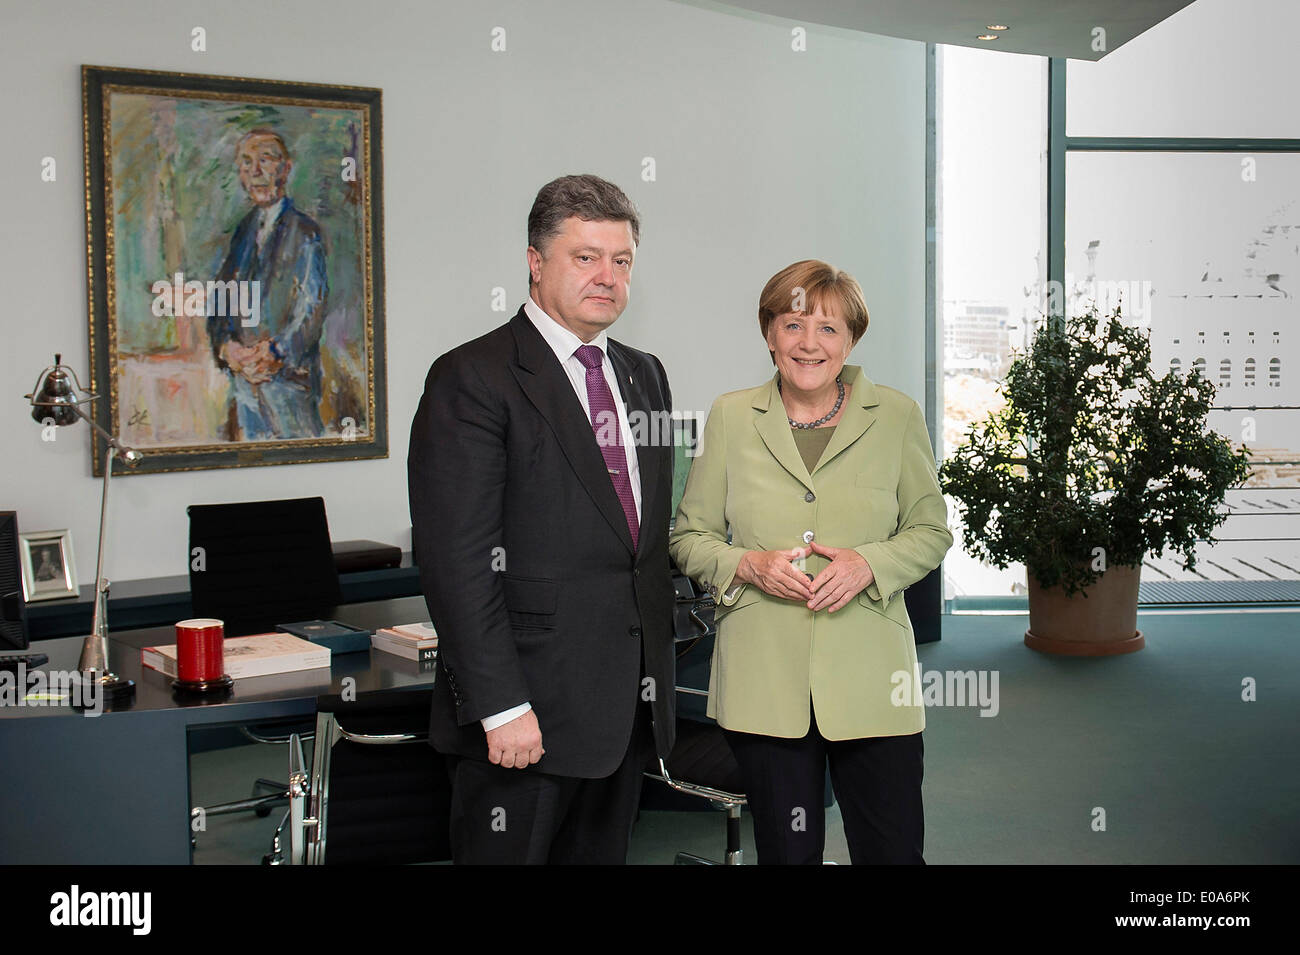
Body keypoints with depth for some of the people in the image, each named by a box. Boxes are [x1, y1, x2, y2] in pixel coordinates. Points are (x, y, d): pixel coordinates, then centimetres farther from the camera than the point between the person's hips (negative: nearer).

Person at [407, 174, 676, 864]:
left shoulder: (645, 376, 14)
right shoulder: (473, 379, -9)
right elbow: (457, 561, -15)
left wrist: (656, 672, 13)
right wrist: (501, 707, -20)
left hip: (629, 704, 7)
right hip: (526, 713, -7)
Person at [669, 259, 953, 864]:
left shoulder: (896, 416, 3)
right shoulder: (730, 417, 4)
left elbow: (931, 531, 9)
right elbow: (689, 536, 9)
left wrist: (869, 563, -11)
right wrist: (748, 566, -11)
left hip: (871, 677, 0)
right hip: (763, 676, 0)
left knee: (894, 850, 2)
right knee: (788, 852, 8)